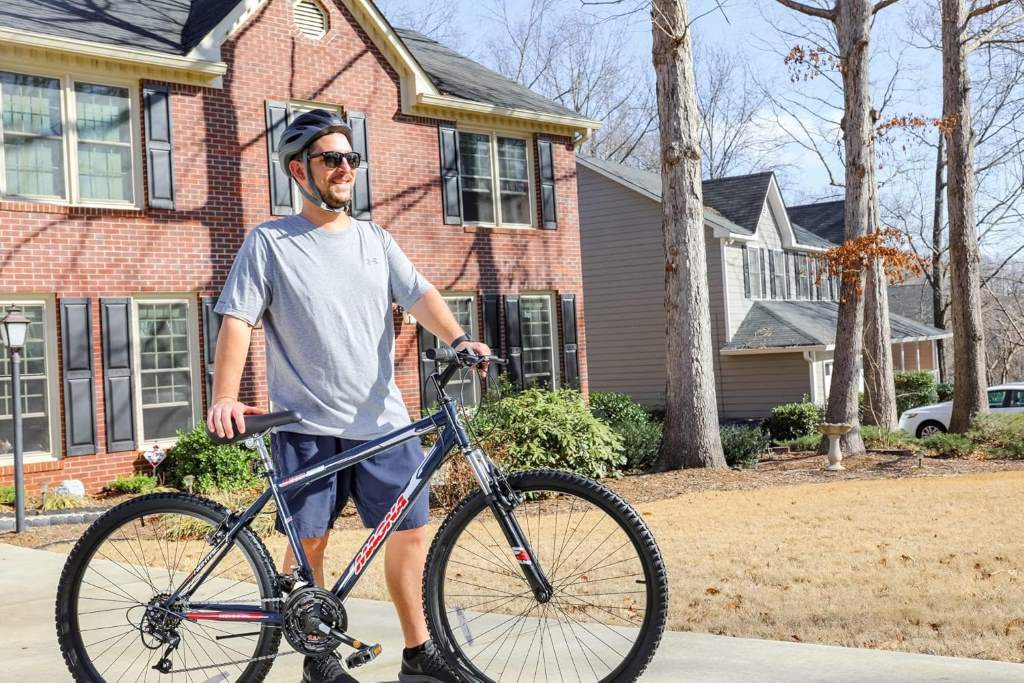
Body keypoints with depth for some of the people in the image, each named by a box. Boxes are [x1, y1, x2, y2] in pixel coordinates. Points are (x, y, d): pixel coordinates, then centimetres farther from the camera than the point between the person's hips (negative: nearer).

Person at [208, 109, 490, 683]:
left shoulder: (376, 241, 13)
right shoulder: (270, 243, 1)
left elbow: (420, 294, 1)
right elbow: (237, 320, -6)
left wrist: (458, 338, -19)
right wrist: (225, 399, -19)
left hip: (383, 419, 3)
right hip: (308, 425, -3)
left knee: (411, 530, 2)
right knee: (310, 541, 2)